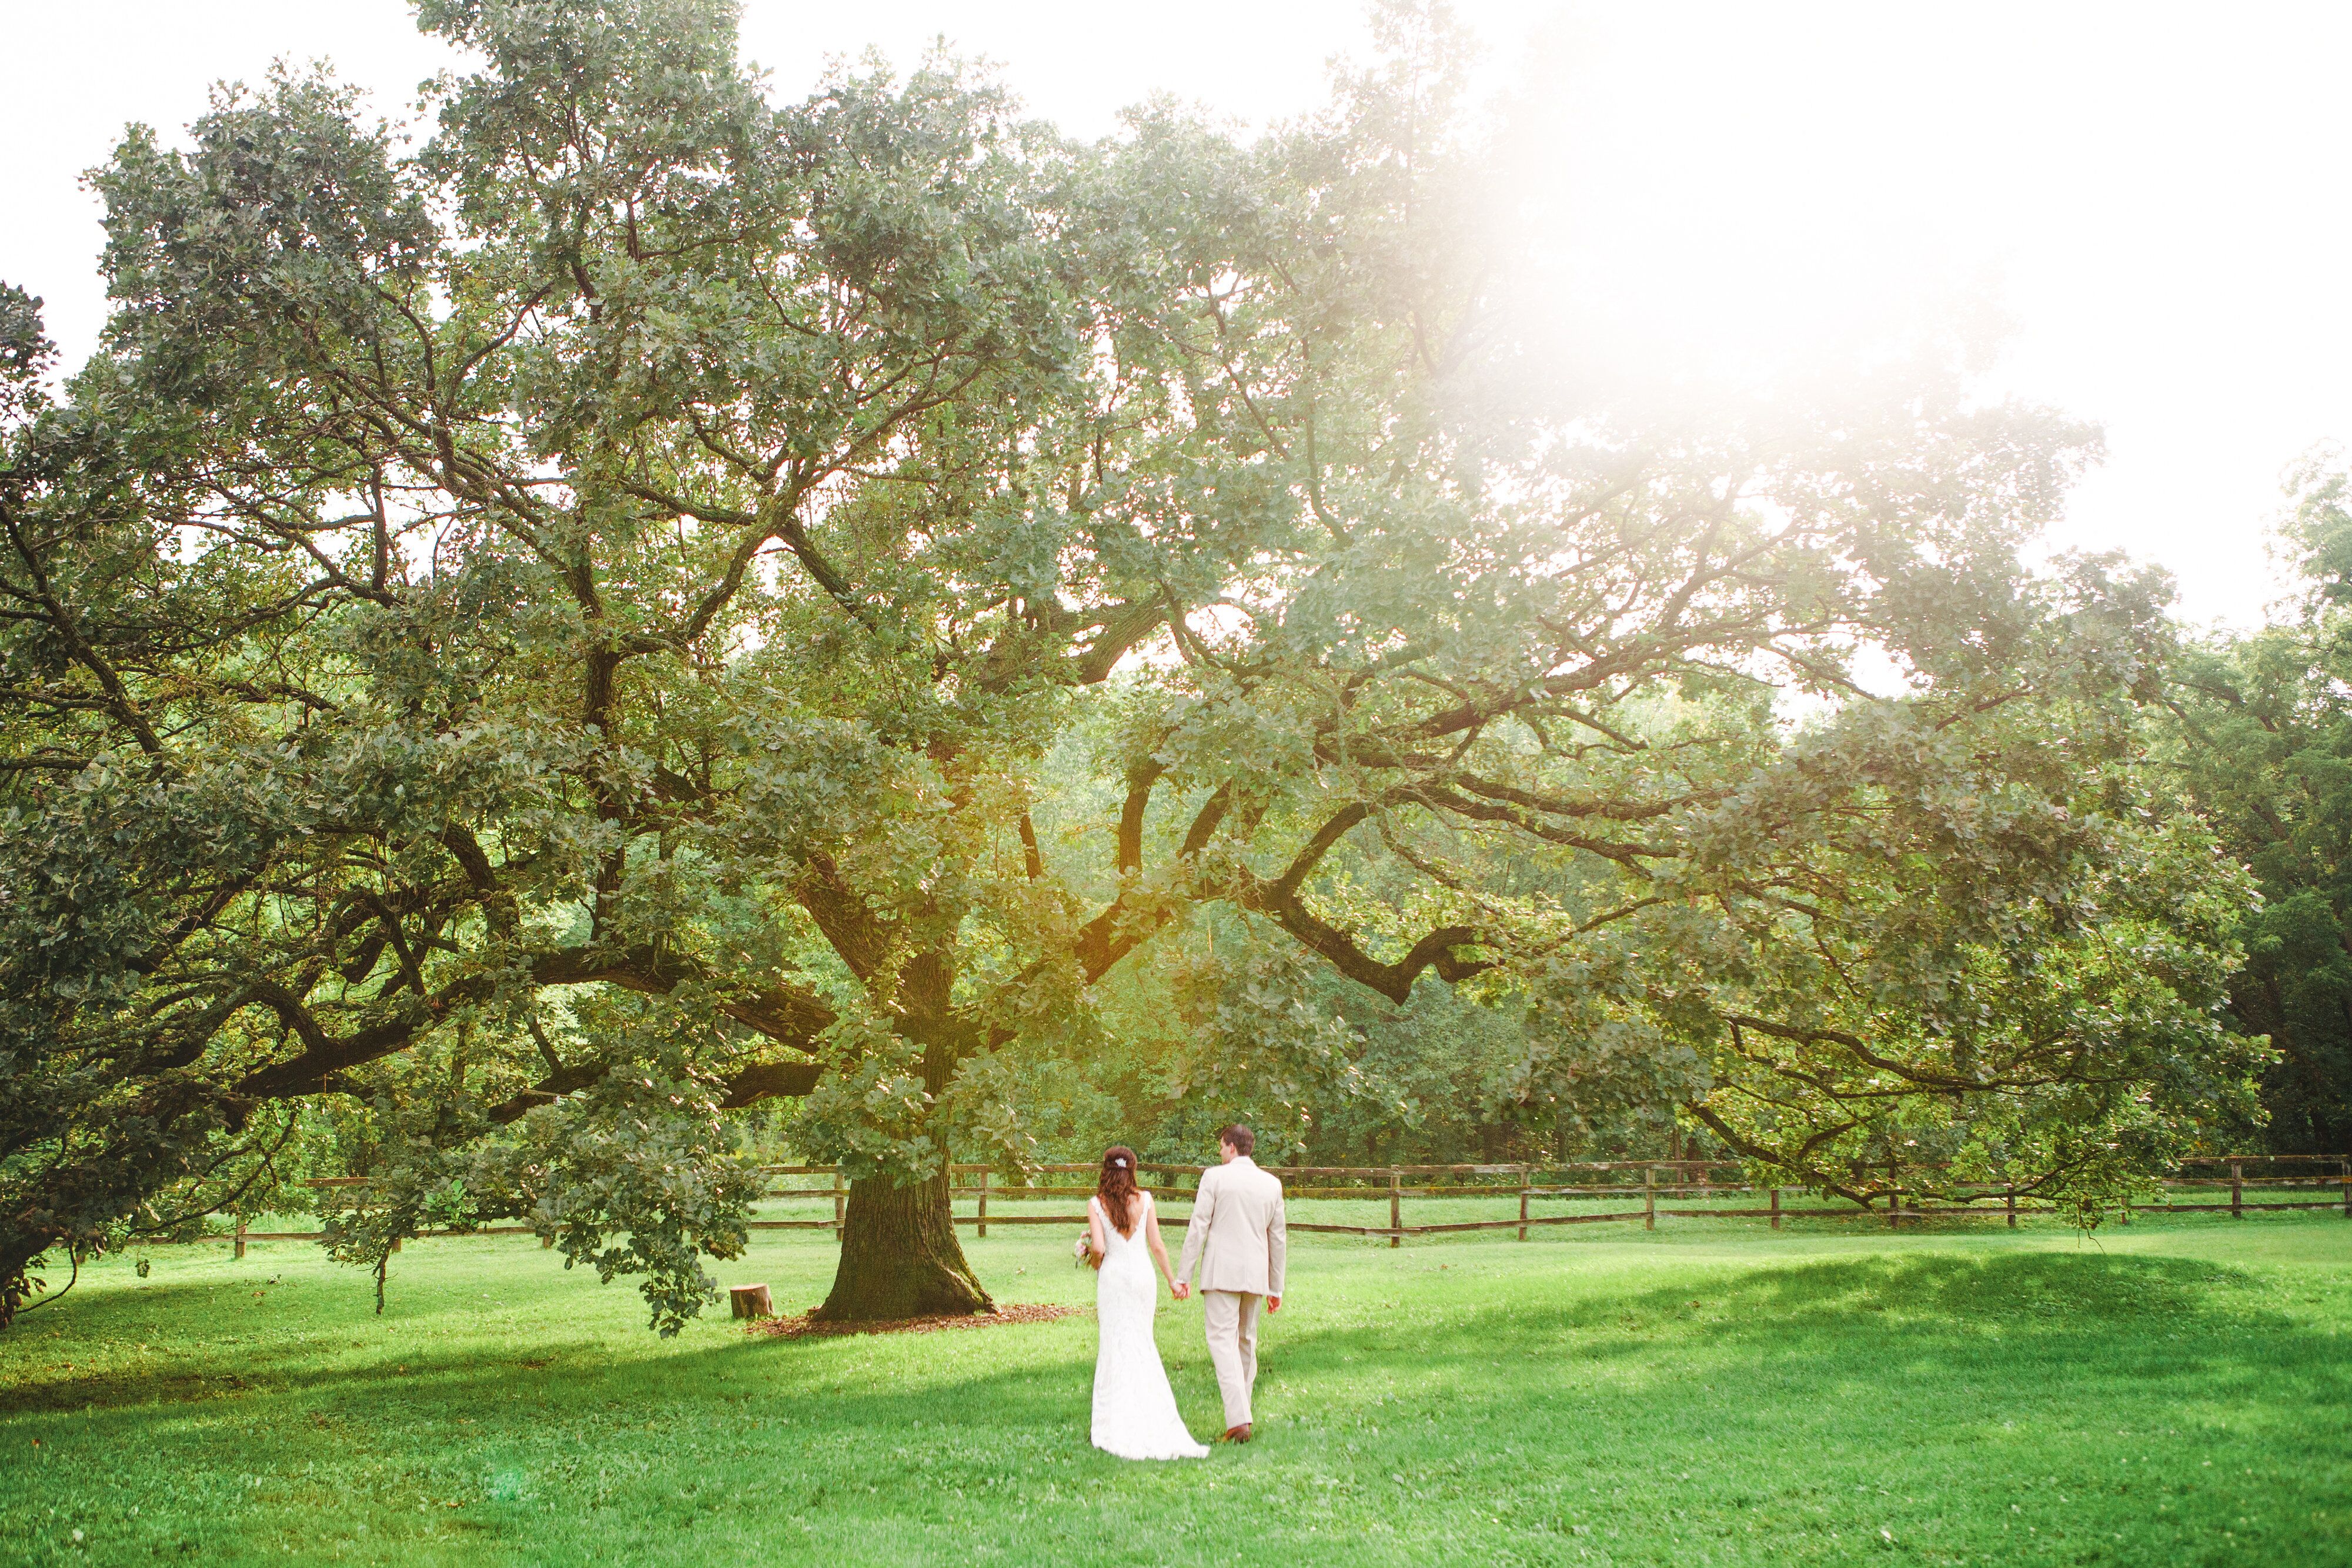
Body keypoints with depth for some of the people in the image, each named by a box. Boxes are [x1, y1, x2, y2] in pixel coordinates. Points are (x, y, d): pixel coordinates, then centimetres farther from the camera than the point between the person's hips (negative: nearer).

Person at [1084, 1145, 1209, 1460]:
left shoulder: (1096, 1204, -6)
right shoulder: (1145, 1199, 0)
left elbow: (1098, 1248, -14)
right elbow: (1157, 1246, 1)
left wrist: (1093, 1262, 8)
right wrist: (1172, 1279, 12)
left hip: (1113, 1277, -2)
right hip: (1143, 1274, 2)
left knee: (1116, 1347, 4)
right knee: (1142, 1346, 12)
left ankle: (1120, 1429, 3)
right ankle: (1153, 1421, 9)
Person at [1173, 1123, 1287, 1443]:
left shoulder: (1215, 1177, -4)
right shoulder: (1272, 1183, 10)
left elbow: (1198, 1228, -7)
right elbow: (1278, 1239, 13)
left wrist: (1183, 1276, -2)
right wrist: (1276, 1287, 20)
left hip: (1221, 1272, -5)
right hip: (1256, 1274, 5)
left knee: (1223, 1340, -9)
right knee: (1247, 1342, 16)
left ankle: (1238, 1420, -21)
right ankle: (1242, 1413, 23)